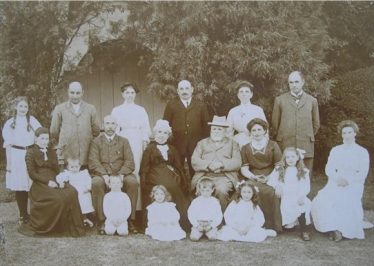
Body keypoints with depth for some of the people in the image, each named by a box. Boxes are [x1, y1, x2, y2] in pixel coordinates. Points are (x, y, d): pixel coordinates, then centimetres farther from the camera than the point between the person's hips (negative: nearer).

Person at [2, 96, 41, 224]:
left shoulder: (32, 120, 8)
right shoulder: (10, 123, 7)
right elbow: (8, 144, 8)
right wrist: (9, 163, 4)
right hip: (17, 156, 0)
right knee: (19, 187, 1)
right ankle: (23, 215, 11)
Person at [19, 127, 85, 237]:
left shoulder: (52, 152, 23)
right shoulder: (31, 153, 7)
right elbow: (32, 173, -2)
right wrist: (47, 182, -15)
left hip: (54, 182, 4)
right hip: (40, 184, -4)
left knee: (72, 192, -27)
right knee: (58, 198, -33)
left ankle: (73, 228, -21)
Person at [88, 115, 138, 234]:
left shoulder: (123, 141, 16)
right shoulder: (96, 142, 14)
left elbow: (129, 161, 4)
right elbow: (93, 162, 0)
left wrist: (121, 174, -16)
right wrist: (104, 175, -18)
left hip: (121, 175, 1)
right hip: (102, 175, -1)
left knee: (133, 182, -30)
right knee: (96, 183, -34)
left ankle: (131, 220, -21)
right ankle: (101, 221, -26)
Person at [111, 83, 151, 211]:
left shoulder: (141, 110, 14)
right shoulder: (116, 110, 11)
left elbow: (146, 130, 12)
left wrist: (145, 142, 0)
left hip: (137, 144, 1)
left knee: (135, 174, -7)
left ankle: (137, 206, -2)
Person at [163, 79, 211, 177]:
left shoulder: (201, 105, 11)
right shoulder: (171, 105, 9)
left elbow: (206, 125, 9)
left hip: (196, 146, 0)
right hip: (177, 145, 0)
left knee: (195, 172, 0)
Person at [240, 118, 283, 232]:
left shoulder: (273, 145, 14)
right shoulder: (245, 148, 18)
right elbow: (244, 168, 7)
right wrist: (254, 177, -13)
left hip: (270, 178, 0)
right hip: (253, 179, 0)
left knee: (272, 192, -34)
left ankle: (273, 226, -22)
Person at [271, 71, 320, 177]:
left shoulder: (312, 101, 11)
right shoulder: (280, 100, 7)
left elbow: (316, 124, 18)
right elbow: (275, 123, 12)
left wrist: (308, 137, 14)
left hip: (306, 146, 1)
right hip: (285, 146, -1)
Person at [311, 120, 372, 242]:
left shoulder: (362, 152, 7)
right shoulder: (335, 150, 16)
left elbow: (362, 174, -2)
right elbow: (329, 169, 6)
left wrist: (348, 180, -18)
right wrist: (337, 178, -15)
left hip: (354, 185, -2)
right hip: (335, 184, 3)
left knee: (346, 201, -34)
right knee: (321, 201, -27)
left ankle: (346, 229, -21)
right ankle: (334, 228, -22)